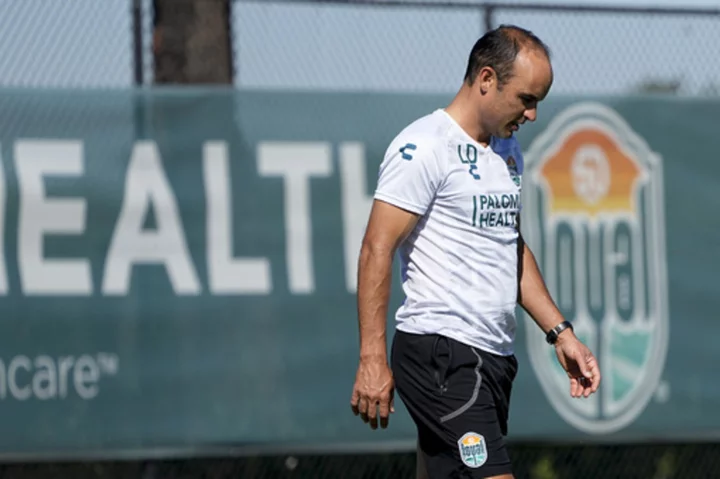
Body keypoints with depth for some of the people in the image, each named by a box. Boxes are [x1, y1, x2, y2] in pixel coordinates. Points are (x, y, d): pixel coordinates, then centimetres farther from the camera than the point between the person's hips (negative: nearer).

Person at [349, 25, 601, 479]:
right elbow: (376, 252, -14)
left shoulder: (508, 148, 18)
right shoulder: (424, 147, -10)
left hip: (496, 356, 9)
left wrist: (561, 333, 21)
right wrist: (372, 359, -19)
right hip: (441, 355, -9)